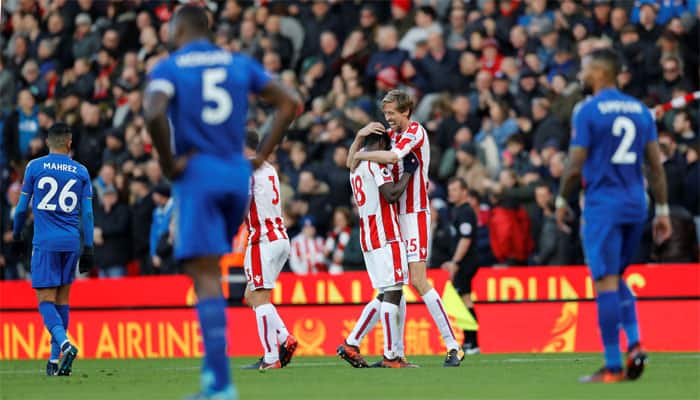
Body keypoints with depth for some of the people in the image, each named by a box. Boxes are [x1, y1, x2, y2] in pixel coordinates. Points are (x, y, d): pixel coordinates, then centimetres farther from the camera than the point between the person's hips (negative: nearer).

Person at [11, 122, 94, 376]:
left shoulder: (35, 167, 1)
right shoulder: (81, 171, 7)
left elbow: (22, 207, 6)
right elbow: (87, 213, 6)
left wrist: (16, 235, 20)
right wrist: (88, 249, 10)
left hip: (45, 242, -3)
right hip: (71, 242, 3)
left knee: (45, 300, -5)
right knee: (62, 300, 12)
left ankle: (65, 344, -29)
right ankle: (54, 360, 12)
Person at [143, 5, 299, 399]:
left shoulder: (168, 68, -2)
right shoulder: (239, 64, 11)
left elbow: (154, 114, -22)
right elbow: (289, 103, 7)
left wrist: (168, 163, -10)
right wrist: (262, 156, 8)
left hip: (197, 174, -5)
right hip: (237, 175, 5)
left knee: (205, 276, -7)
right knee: (211, 269, 22)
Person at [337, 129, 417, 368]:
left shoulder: (356, 165, 20)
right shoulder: (376, 162, -8)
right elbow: (391, 194, -19)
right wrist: (408, 172, -7)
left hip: (368, 238, 9)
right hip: (385, 236, -9)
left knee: (386, 295, 13)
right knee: (392, 293, -8)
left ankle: (351, 344, 9)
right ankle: (391, 356, -10)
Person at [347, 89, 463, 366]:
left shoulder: (415, 131, -9)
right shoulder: (390, 134, 14)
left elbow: (392, 156, -29)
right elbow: (352, 162, 16)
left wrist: (361, 155, -14)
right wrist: (360, 136, -2)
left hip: (415, 214, -8)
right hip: (395, 216, 8)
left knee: (418, 281, -14)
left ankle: (453, 346, -12)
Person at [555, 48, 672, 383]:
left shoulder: (588, 111, -7)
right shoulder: (640, 110, 10)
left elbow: (575, 166, -9)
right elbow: (656, 166, 9)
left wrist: (562, 200, 7)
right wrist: (662, 210, 13)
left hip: (602, 205, -6)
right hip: (636, 205, 6)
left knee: (606, 282, -5)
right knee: (616, 278, 20)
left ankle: (613, 367, -6)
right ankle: (634, 343, 2)